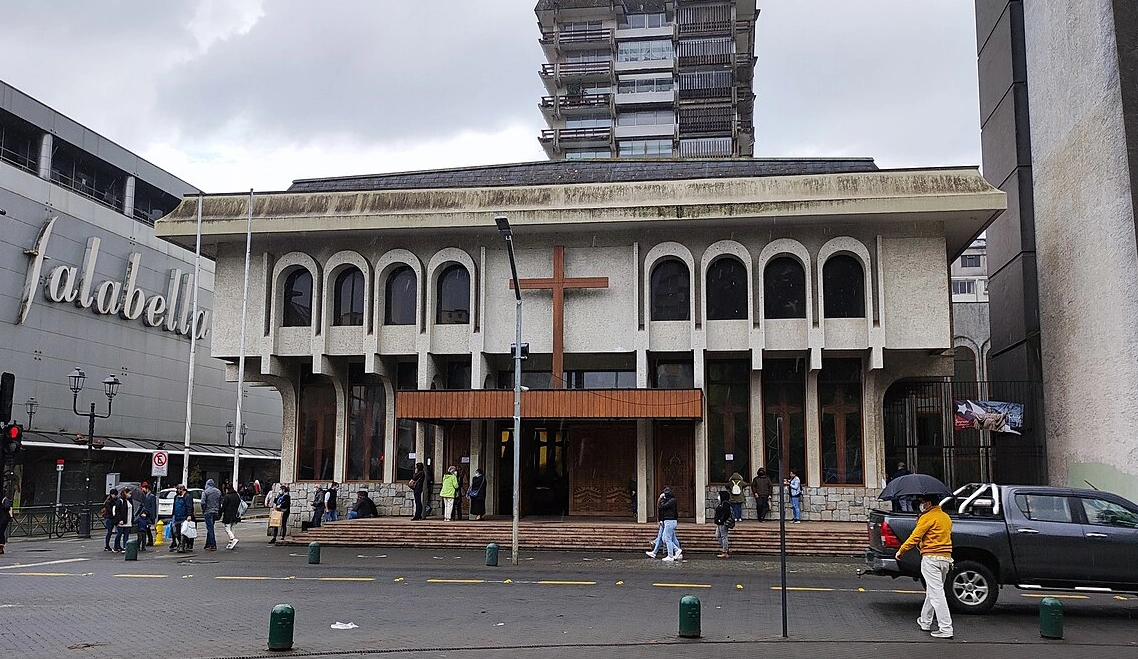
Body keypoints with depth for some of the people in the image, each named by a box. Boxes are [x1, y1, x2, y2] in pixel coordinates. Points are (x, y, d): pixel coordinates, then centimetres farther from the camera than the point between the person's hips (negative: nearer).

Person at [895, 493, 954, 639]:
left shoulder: (928, 517, -10)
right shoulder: (946, 517, 16)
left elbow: (915, 537, -10)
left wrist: (901, 551, 2)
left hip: (931, 558, -9)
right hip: (946, 558, 9)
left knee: (936, 593, -8)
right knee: (932, 591, 20)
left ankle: (946, 629, -12)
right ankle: (925, 621, 30)